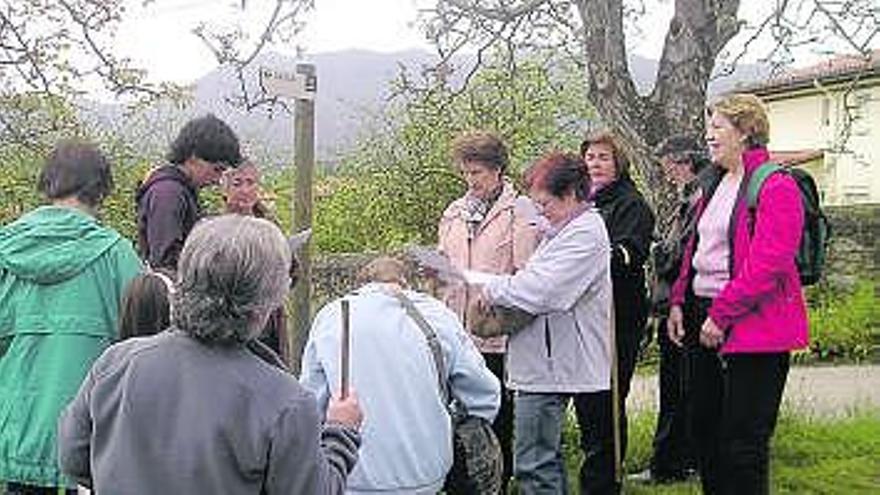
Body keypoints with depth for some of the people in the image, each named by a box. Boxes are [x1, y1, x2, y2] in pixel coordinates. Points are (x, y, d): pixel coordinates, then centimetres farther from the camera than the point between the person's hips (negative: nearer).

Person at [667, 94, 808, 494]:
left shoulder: (776, 187, -13)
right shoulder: (716, 184, 15)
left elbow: (768, 264, -21)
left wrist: (722, 315, -20)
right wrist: (680, 301, 8)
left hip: (751, 325, -9)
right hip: (705, 319, 9)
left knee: (743, 441, -2)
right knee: (704, 427, 16)